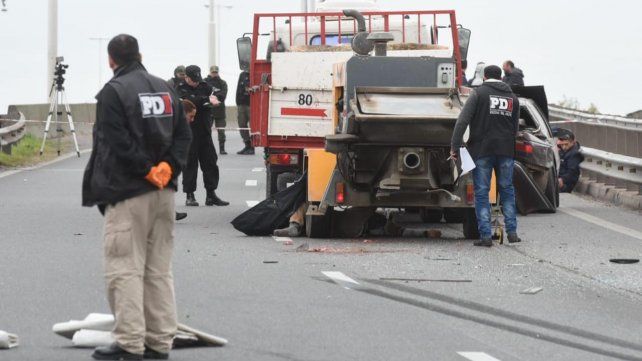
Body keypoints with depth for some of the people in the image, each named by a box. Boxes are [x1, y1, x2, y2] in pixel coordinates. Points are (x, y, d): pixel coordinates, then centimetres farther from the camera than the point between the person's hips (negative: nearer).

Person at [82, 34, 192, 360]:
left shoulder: (113, 92, -10)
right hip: (164, 192, 7)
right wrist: (168, 168, 0)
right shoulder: (164, 88, 13)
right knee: (159, 269, 12)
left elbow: (117, 144, -17)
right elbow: (183, 134, 10)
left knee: (125, 269, -4)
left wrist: (147, 171, -10)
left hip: (127, 193, -7)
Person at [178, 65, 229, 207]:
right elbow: (190, 102, -24)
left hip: (204, 131, 5)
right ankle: (190, 196, 4)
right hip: (189, 131, -5)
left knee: (210, 162, 6)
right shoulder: (181, 89, -7)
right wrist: (207, 99, -34)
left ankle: (211, 194, 12)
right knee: (190, 163, -1)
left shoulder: (204, 86, 10)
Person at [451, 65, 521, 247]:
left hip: (482, 150, -4)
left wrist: (454, 146, -10)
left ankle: (485, 235, -4)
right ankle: (512, 232, 13)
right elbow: (516, 127, 13)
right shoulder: (512, 98, 12)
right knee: (507, 189, 16)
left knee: (482, 192, 0)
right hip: (506, 150, 4)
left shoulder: (479, 94, -3)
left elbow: (462, 121, -11)